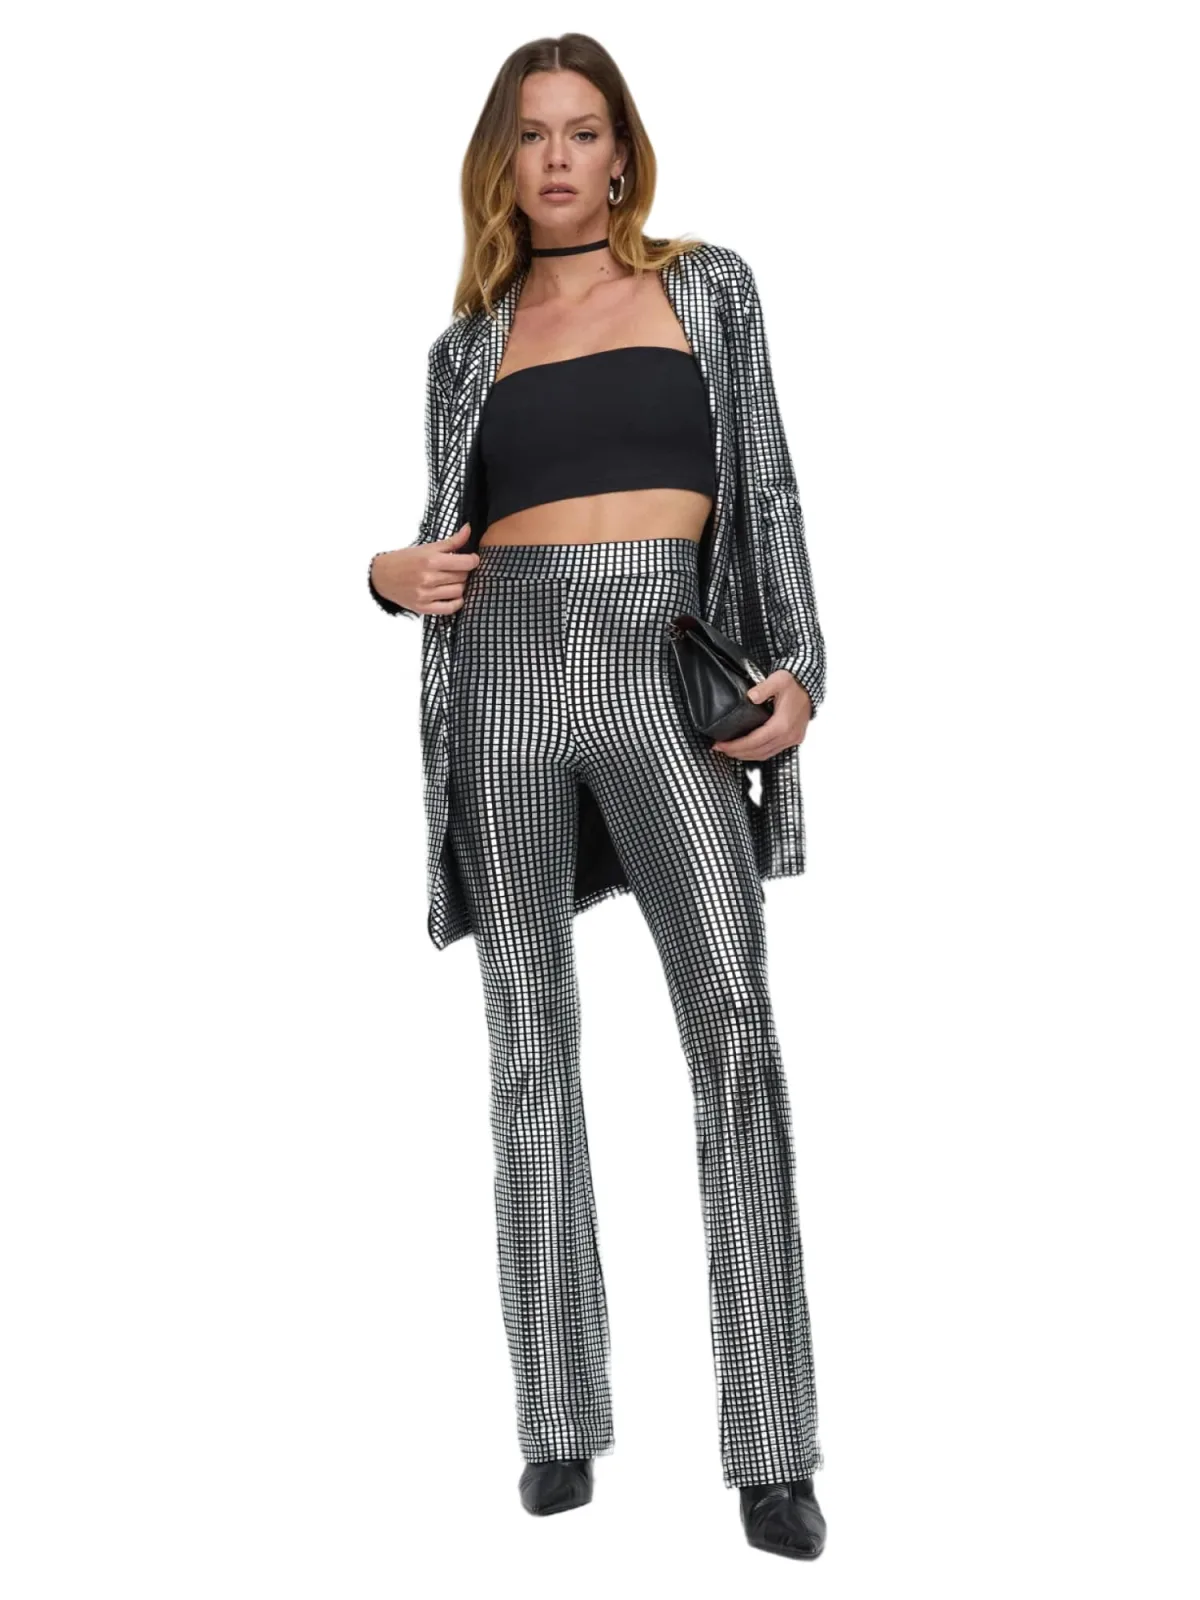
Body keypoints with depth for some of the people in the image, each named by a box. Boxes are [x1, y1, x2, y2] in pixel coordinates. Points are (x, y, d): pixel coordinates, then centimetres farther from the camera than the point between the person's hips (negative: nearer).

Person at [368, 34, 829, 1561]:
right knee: (530, 1034, 0)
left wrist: (793, 665, -3)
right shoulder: (469, 341, 18)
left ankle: (772, 1455, -16)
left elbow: (765, 488, 9)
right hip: (505, 673, 3)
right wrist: (393, 575, 1)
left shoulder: (707, 286, 14)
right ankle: (559, 1423, 7)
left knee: (733, 1019, -18)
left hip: (661, 667, -2)